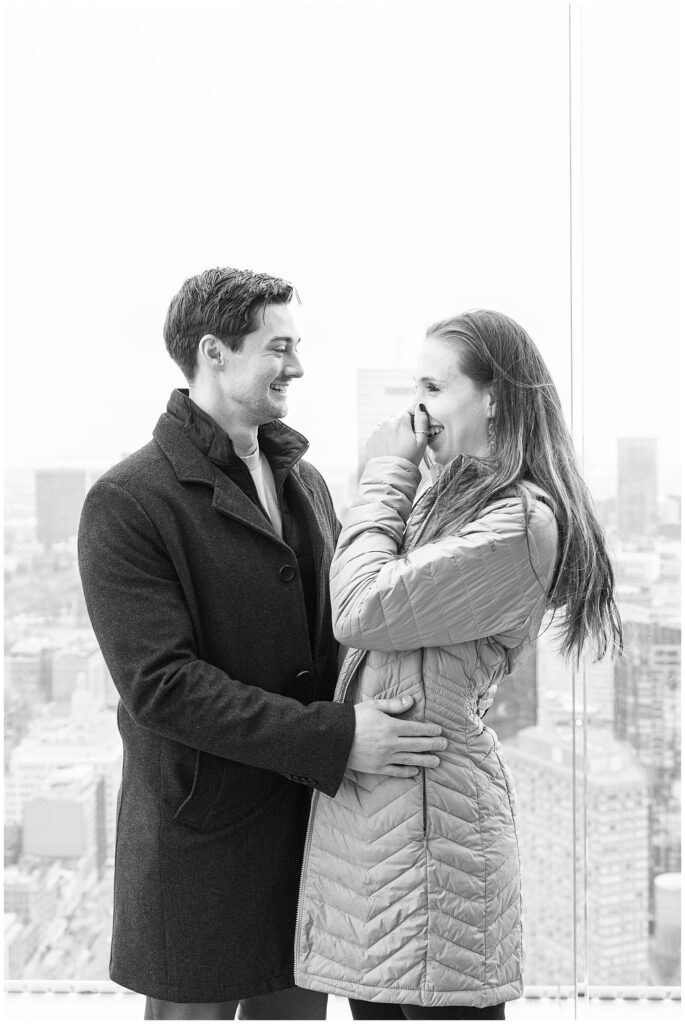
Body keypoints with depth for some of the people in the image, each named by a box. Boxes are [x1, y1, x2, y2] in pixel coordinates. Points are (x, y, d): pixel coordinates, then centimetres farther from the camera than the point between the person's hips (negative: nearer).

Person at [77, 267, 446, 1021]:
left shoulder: (305, 481, 9)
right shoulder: (126, 503, -14)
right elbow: (160, 684, -22)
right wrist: (335, 740, -25)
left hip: (313, 816, 6)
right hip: (202, 836, -6)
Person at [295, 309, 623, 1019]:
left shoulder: (525, 522, -15)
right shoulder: (449, 498, 14)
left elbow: (363, 612, -19)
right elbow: (357, 635, 12)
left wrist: (384, 476, -9)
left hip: (429, 802, -9)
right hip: (360, 794, 9)